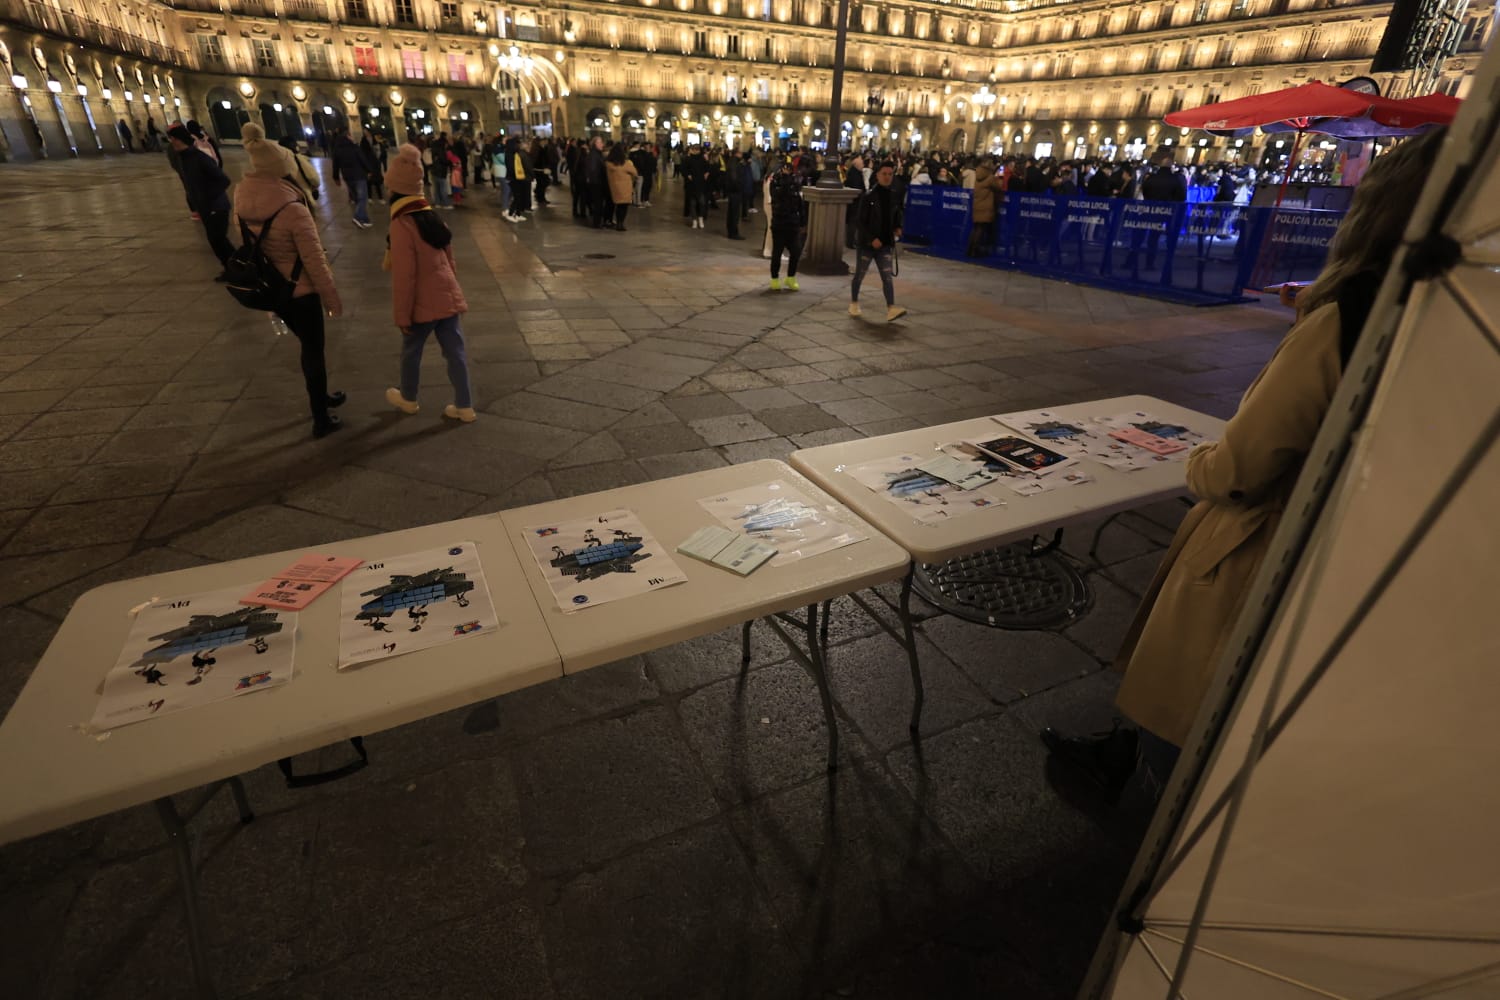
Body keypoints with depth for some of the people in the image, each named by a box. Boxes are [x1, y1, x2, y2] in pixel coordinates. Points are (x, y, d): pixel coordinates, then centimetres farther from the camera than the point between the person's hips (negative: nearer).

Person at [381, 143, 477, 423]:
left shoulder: (402, 225, -19)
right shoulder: (432, 216, 4)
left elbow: (404, 277, -19)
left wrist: (402, 316, -12)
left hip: (423, 303, -6)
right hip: (447, 297, 6)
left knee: (411, 351, 15)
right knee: (454, 351, 9)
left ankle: (408, 398, 34)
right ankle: (465, 406, 14)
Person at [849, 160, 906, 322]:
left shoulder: (894, 197, 7)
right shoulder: (868, 196, -9)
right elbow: (859, 221, -12)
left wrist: (897, 228, 0)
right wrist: (872, 239, -20)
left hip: (886, 243, 3)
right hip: (866, 242, -3)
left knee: (888, 276, -10)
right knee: (859, 275, 11)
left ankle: (891, 308, -19)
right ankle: (854, 303, 31)